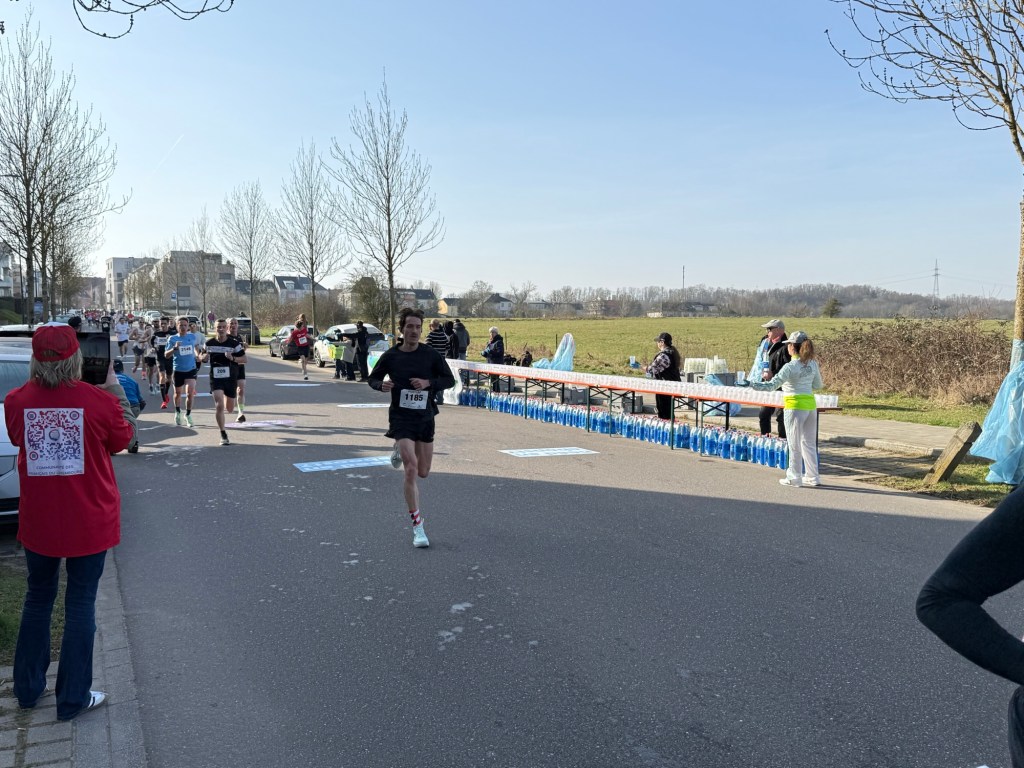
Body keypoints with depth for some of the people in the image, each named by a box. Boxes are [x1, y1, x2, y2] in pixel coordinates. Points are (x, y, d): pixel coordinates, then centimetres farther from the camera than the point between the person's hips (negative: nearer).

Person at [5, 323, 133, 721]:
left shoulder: (17, 401, -8)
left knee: (38, 597, 21)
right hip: (89, 522, -3)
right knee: (80, 604, 9)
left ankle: (28, 688, 34)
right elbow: (120, 440, 1)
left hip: (37, 521, 3)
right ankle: (73, 698, 17)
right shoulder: (100, 400, -17)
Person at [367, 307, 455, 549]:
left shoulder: (431, 354, -4)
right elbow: (373, 378, 10)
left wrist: (428, 382, -16)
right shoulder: (391, 356, -4)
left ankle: (401, 449, 47)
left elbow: (450, 380, 2)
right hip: (401, 418, -3)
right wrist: (381, 385, -13)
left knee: (423, 472, 13)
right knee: (411, 468, -17)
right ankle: (417, 526, -9)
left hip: (425, 418, 3)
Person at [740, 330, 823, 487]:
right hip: (811, 404, 7)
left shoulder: (790, 367, -17)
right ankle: (812, 476, 24)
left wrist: (750, 384, -20)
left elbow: (771, 385, -21)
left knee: (794, 444, 5)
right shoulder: (812, 363, 3)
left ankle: (794, 477, 13)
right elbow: (818, 385, 15)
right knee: (809, 443, 17)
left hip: (795, 406, -6)